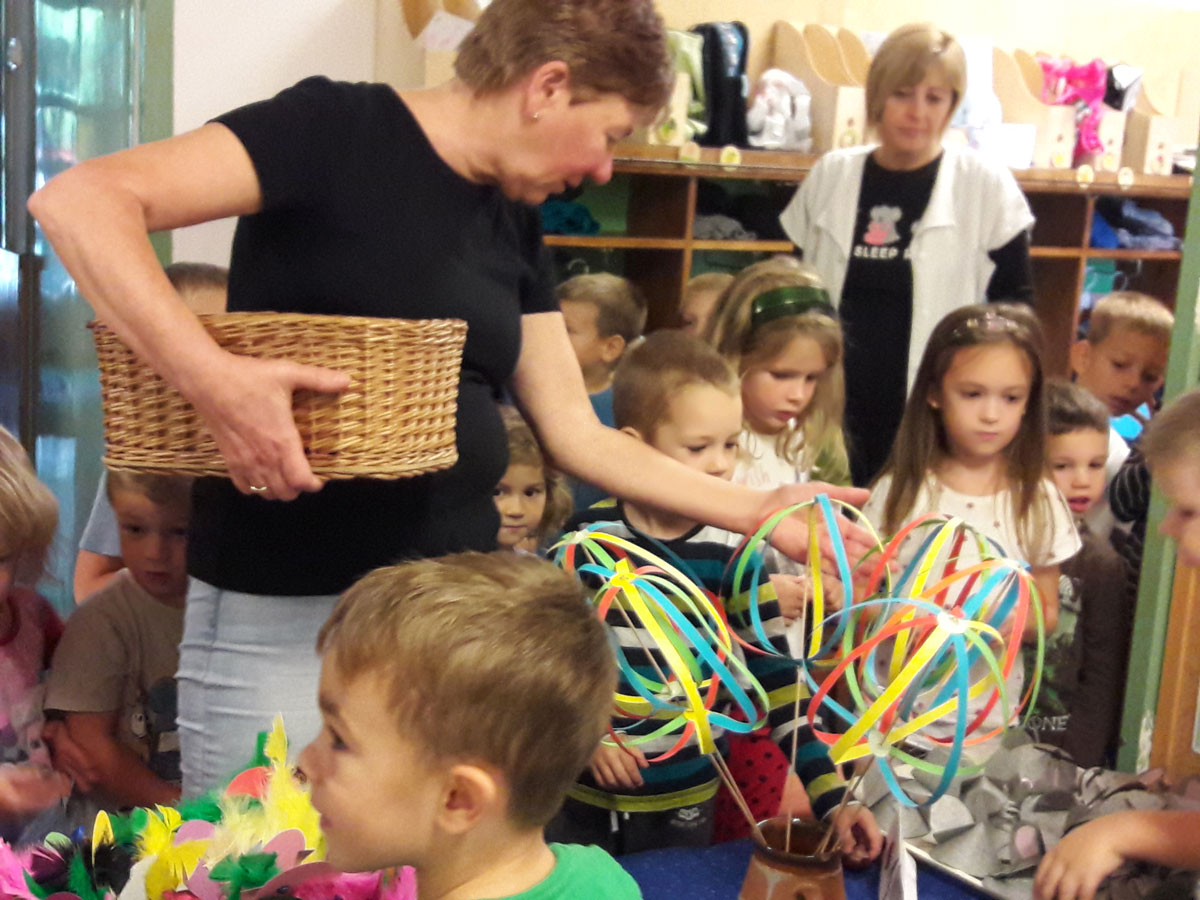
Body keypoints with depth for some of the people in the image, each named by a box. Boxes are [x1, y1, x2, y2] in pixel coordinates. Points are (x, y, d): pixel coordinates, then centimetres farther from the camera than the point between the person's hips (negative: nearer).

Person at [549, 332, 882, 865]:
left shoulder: (732, 551, -8)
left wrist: (832, 801, -14)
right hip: (588, 800, 0)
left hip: (686, 806, 1)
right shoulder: (591, 539, -9)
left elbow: (777, 683, -9)